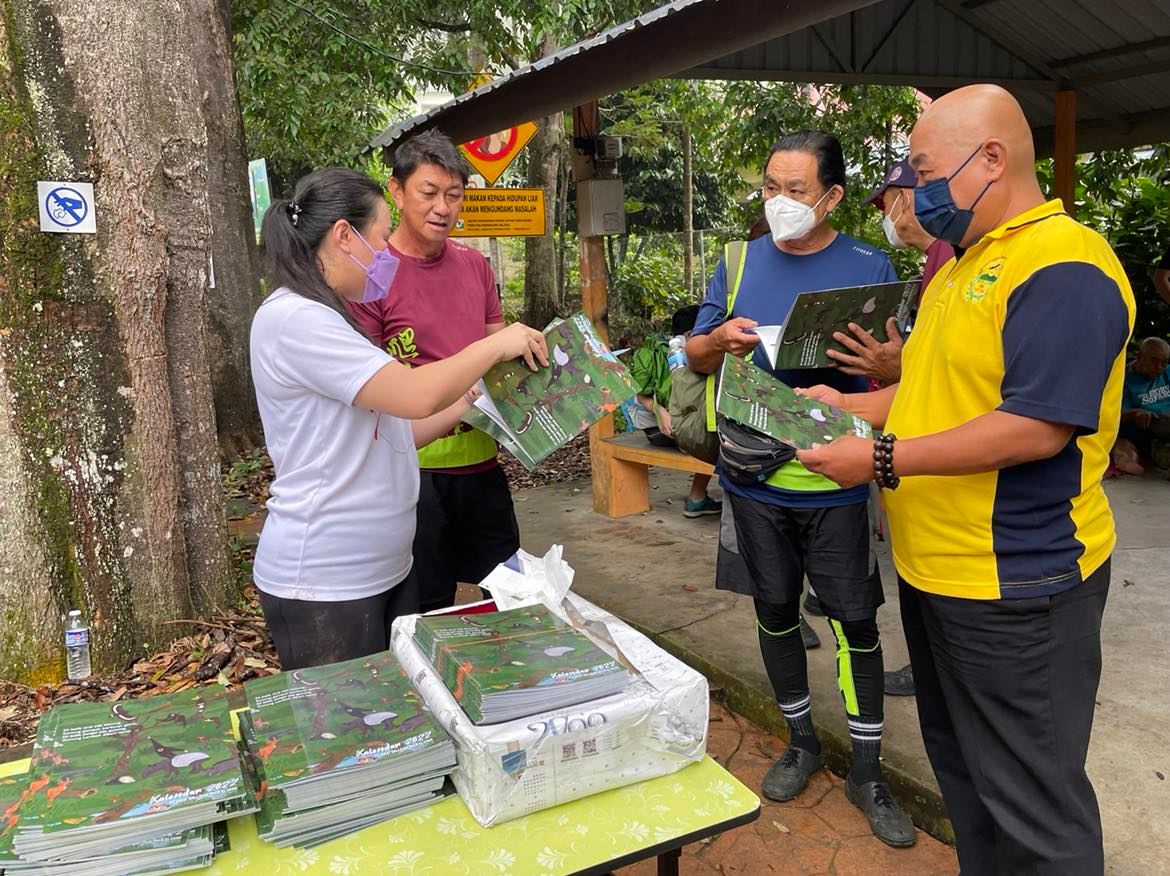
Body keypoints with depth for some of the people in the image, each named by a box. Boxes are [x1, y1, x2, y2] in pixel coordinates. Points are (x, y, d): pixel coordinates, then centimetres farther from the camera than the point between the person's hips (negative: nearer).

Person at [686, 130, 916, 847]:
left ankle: (867, 771, 23)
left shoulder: (869, 268, -2)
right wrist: (722, 340, -14)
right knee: (775, 607, 13)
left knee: (855, 618, 4)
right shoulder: (741, 263, 5)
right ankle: (802, 741, 34)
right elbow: (695, 356, 8)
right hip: (755, 477, 3)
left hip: (835, 480, -2)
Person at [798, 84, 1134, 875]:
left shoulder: (1064, 268, -19)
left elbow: (1036, 425, -26)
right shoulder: (968, 264, 13)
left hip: (1014, 582, -10)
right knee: (963, 767, 24)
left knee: (1028, 794, 7)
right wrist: (853, 405, 10)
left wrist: (883, 460, -23)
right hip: (936, 570, 10)